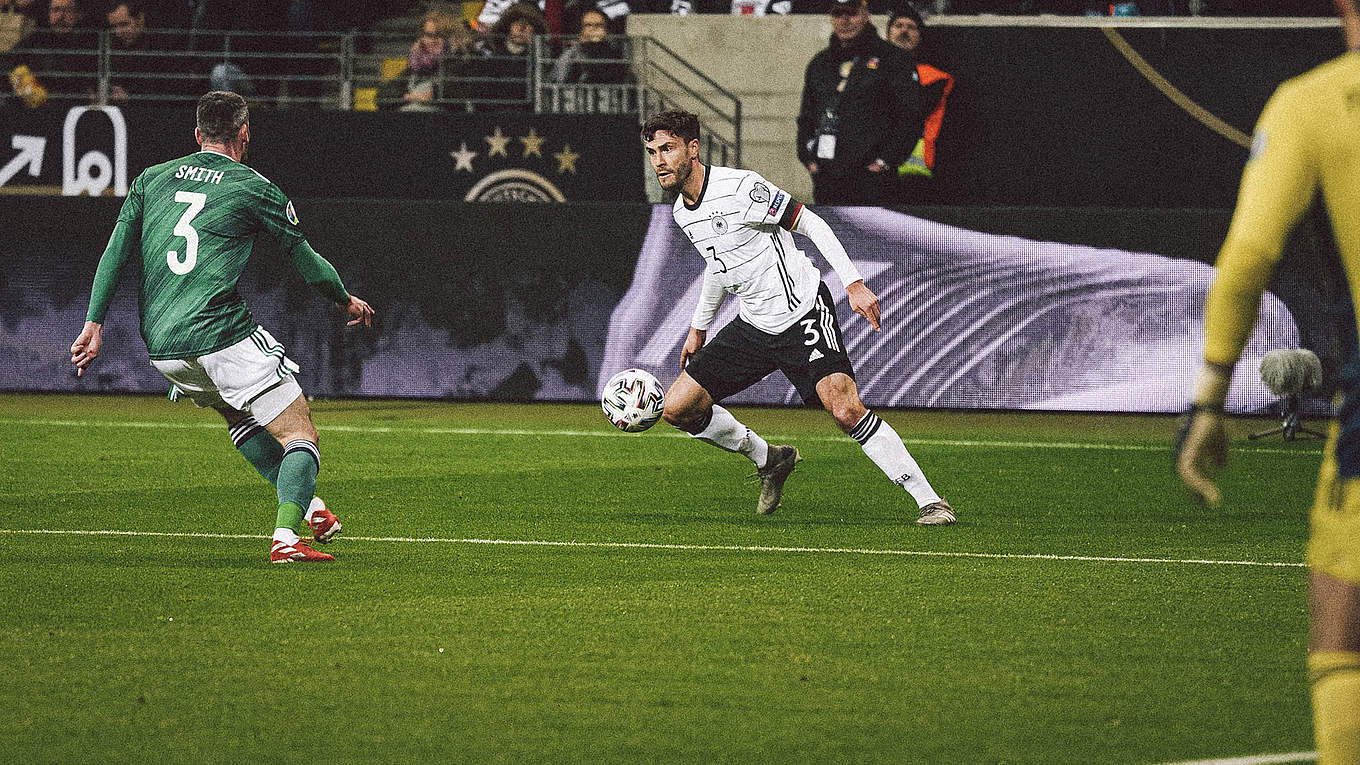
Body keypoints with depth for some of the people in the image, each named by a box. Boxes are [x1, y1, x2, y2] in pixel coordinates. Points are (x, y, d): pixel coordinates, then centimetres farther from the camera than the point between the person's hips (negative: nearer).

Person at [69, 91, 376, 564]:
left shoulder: (152, 179, 15)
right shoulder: (255, 189, 3)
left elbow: (116, 252, 10)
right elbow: (305, 261, 12)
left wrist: (94, 322, 11)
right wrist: (347, 301, 28)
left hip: (160, 347, 6)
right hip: (220, 334, -6)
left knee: (238, 414, 31)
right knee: (300, 433, -3)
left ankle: (309, 505, 26)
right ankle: (286, 536, -24)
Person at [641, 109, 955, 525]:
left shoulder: (741, 187, -18)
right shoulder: (682, 213, 6)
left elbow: (810, 224, -13)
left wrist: (854, 283, -19)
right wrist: (699, 327, 31)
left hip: (802, 313, -8)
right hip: (753, 326, 8)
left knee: (845, 407, -26)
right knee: (677, 407, 2)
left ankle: (929, 502, -19)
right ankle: (768, 460, 25)